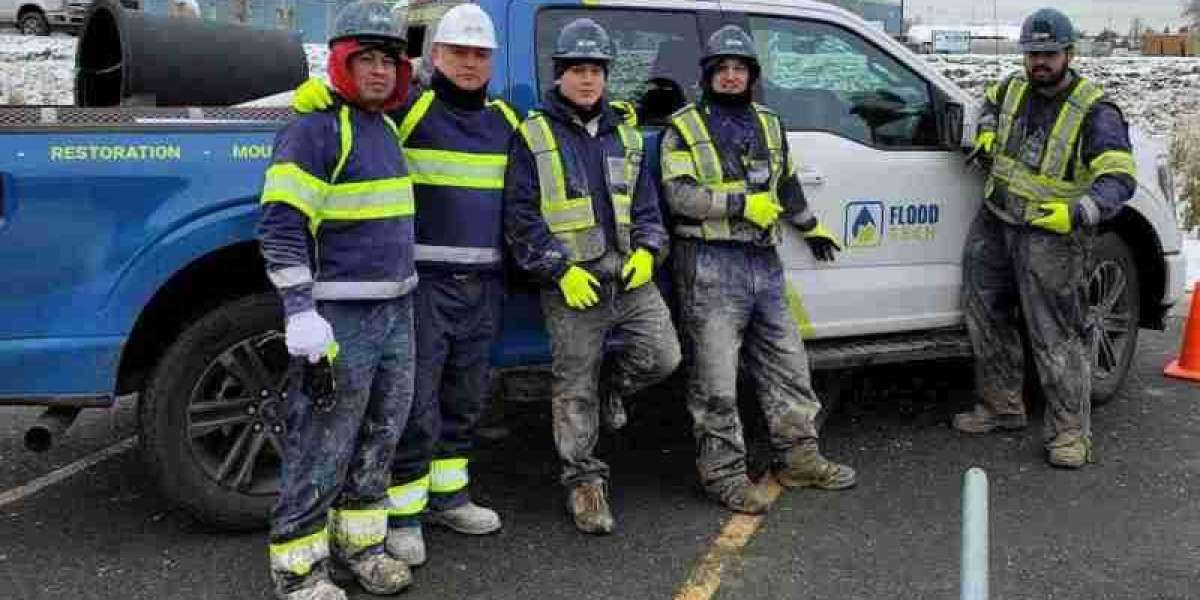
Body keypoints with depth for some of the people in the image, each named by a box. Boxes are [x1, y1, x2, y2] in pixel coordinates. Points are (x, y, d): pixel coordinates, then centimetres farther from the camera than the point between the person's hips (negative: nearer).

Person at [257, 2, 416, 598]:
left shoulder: (387, 127, 15)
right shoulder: (316, 128, -12)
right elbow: (280, 227, -18)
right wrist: (302, 317, -24)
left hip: (396, 311, 9)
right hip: (341, 319, -9)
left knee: (379, 438, 16)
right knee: (321, 449, -2)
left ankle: (359, 542, 31)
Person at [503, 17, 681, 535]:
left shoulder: (624, 134, 16)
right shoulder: (533, 136, 0)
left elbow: (647, 205, 18)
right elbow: (520, 216, -6)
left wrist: (647, 250, -1)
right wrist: (561, 269, -14)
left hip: (630, 276, 5)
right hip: (572, 286, -4)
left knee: (663, 357, -4)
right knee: (575, 388, 1)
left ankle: (607, 386, 27)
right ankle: (584, 482, 16)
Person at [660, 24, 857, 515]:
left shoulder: (768, 125, 16)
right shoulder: (685, 127, -2)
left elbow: (786, 184, 30)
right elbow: (678, 194, -14)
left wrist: (811, 228, 36)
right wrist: (743, 204, -18)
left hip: (763, 261, 6)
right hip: (710, 267, -6)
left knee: (787, 364, 12)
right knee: (716, 381, -3)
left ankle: (797, 457, 26)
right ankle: (724, 474, 7)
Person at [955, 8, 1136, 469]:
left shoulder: (1094, 111, -15)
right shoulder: (1015, 86, 4)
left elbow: (1119, 179, -24)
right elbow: (991, 101, 31)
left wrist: (1078, 212, -42)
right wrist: (987, 132, 9)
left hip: (1051, 231, -7)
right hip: (995, 222, 7)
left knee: (1055, 335, -6)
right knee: (987, 319, 15)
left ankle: (1070, 434, 5)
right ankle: (1001, 407, 32)